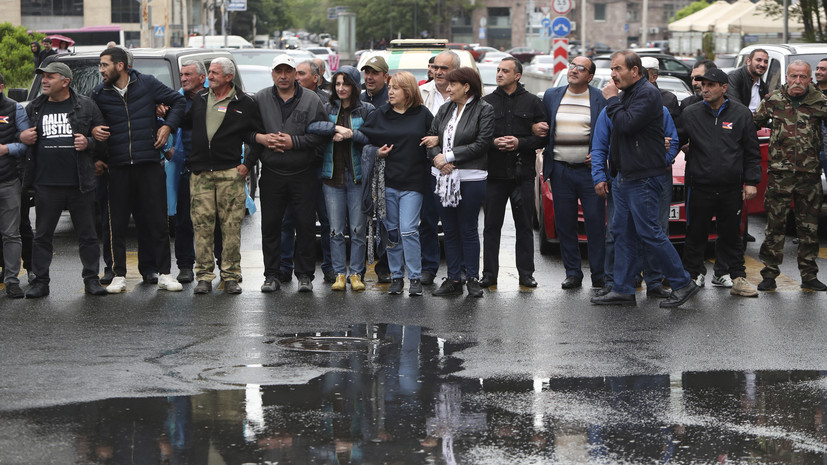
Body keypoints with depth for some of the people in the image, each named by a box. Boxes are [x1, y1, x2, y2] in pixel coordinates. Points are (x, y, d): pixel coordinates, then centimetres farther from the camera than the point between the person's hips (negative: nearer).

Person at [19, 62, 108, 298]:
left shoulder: (86, 106, 3)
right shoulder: (34, 108, 10)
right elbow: (19, 134, 20)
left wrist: (89, 143, -12)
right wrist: (21, 137, -2)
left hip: (80, 183, -1)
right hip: (46, 184, 2)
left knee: (87, 234, 5)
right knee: (42, 235, 5)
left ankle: (91, 279, 15)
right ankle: (40, 281, 12)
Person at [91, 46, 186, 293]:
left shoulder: (147, 83, 3)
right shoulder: (99, 93, 6)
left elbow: (177, 101, 12)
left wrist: (168, 125, 1)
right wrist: (92, 130, -5)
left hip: (149, 164, -1)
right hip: (117, 166, 1)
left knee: (158, 221, 1)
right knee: (117, 224, 2)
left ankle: (164, 273, 8)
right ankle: (119, 275, 10)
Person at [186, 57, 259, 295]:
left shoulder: (243, 103, 4)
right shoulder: (199, 99, 14)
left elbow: (254, 135, 6)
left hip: (230, 173, -3)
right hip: (200, 173, 3)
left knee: (231, 226, -3)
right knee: (202, 225, -1)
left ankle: (230, 277, 2)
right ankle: (204, 276, 3)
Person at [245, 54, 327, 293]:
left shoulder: (311, 100, 1)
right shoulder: (260, 99, 6)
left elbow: (321, 133, -5)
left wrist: (294, 142, -14)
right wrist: (260, 138, -12)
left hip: (303, 174, -1)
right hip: (271, 174, 2)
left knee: (305, 224, 1)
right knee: (270, 225, 5)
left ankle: (305, 275, 10)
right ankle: (271, 275, 13)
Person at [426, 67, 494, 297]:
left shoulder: (484, 110, -4)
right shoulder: (445, 109, 13)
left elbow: (481, 144, -12)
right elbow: (432, 138, 12)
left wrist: (449, 157, -13)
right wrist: (438, 158, -9)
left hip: (470, 178, -5)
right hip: (444, 177, 5)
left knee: (468, 229, -1)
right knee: (450, 230, 8)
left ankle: (472, 278, 8)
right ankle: (453, 279, 13)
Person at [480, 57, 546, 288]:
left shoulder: (532, 102, 5)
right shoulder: (486, 102, 7)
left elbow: (542, 136, 1)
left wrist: (520, 143, -13)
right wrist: (493, 142, -11)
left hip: (523, 173, -1)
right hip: (494, 173, 1)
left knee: (525, 226, 4)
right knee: (492, 225, 3)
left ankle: (526, 272, 11)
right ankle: (489, 273, 9)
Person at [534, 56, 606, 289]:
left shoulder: (600, 99, 1)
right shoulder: (551, 96, 12)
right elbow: (543, 128, 20)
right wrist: (540, 129, -2)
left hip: (589, 170, -3)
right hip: (560, 171, 3)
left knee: (595, 223, -3)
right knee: (564, 224, 5)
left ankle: (599, 274, 5)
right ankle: (572, 272, 14)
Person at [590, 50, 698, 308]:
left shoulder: (647, 94, -13)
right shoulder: (628, 94, 17)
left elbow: (626, 124, -24)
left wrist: (611, 99, -11)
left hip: (643, 178, -10)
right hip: (624, 176, 10)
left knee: (649, 232, -9)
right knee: (623, 233, 9)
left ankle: (682, 284, 0)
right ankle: (623, 290, 12)